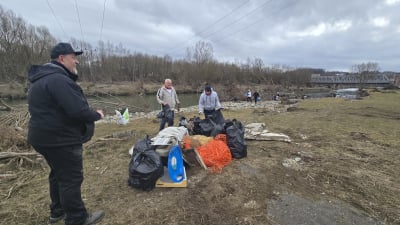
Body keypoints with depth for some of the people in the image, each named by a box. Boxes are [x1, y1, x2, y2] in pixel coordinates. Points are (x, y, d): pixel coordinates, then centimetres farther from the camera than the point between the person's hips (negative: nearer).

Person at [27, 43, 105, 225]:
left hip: (48, 136, 11)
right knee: (71, 178, 1)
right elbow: (77, 110, -30)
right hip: (60, 139, -11)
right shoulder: (58, 79, -22)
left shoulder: (44, 78, 14)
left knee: (59, 174, 22)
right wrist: (96, 115, -11)